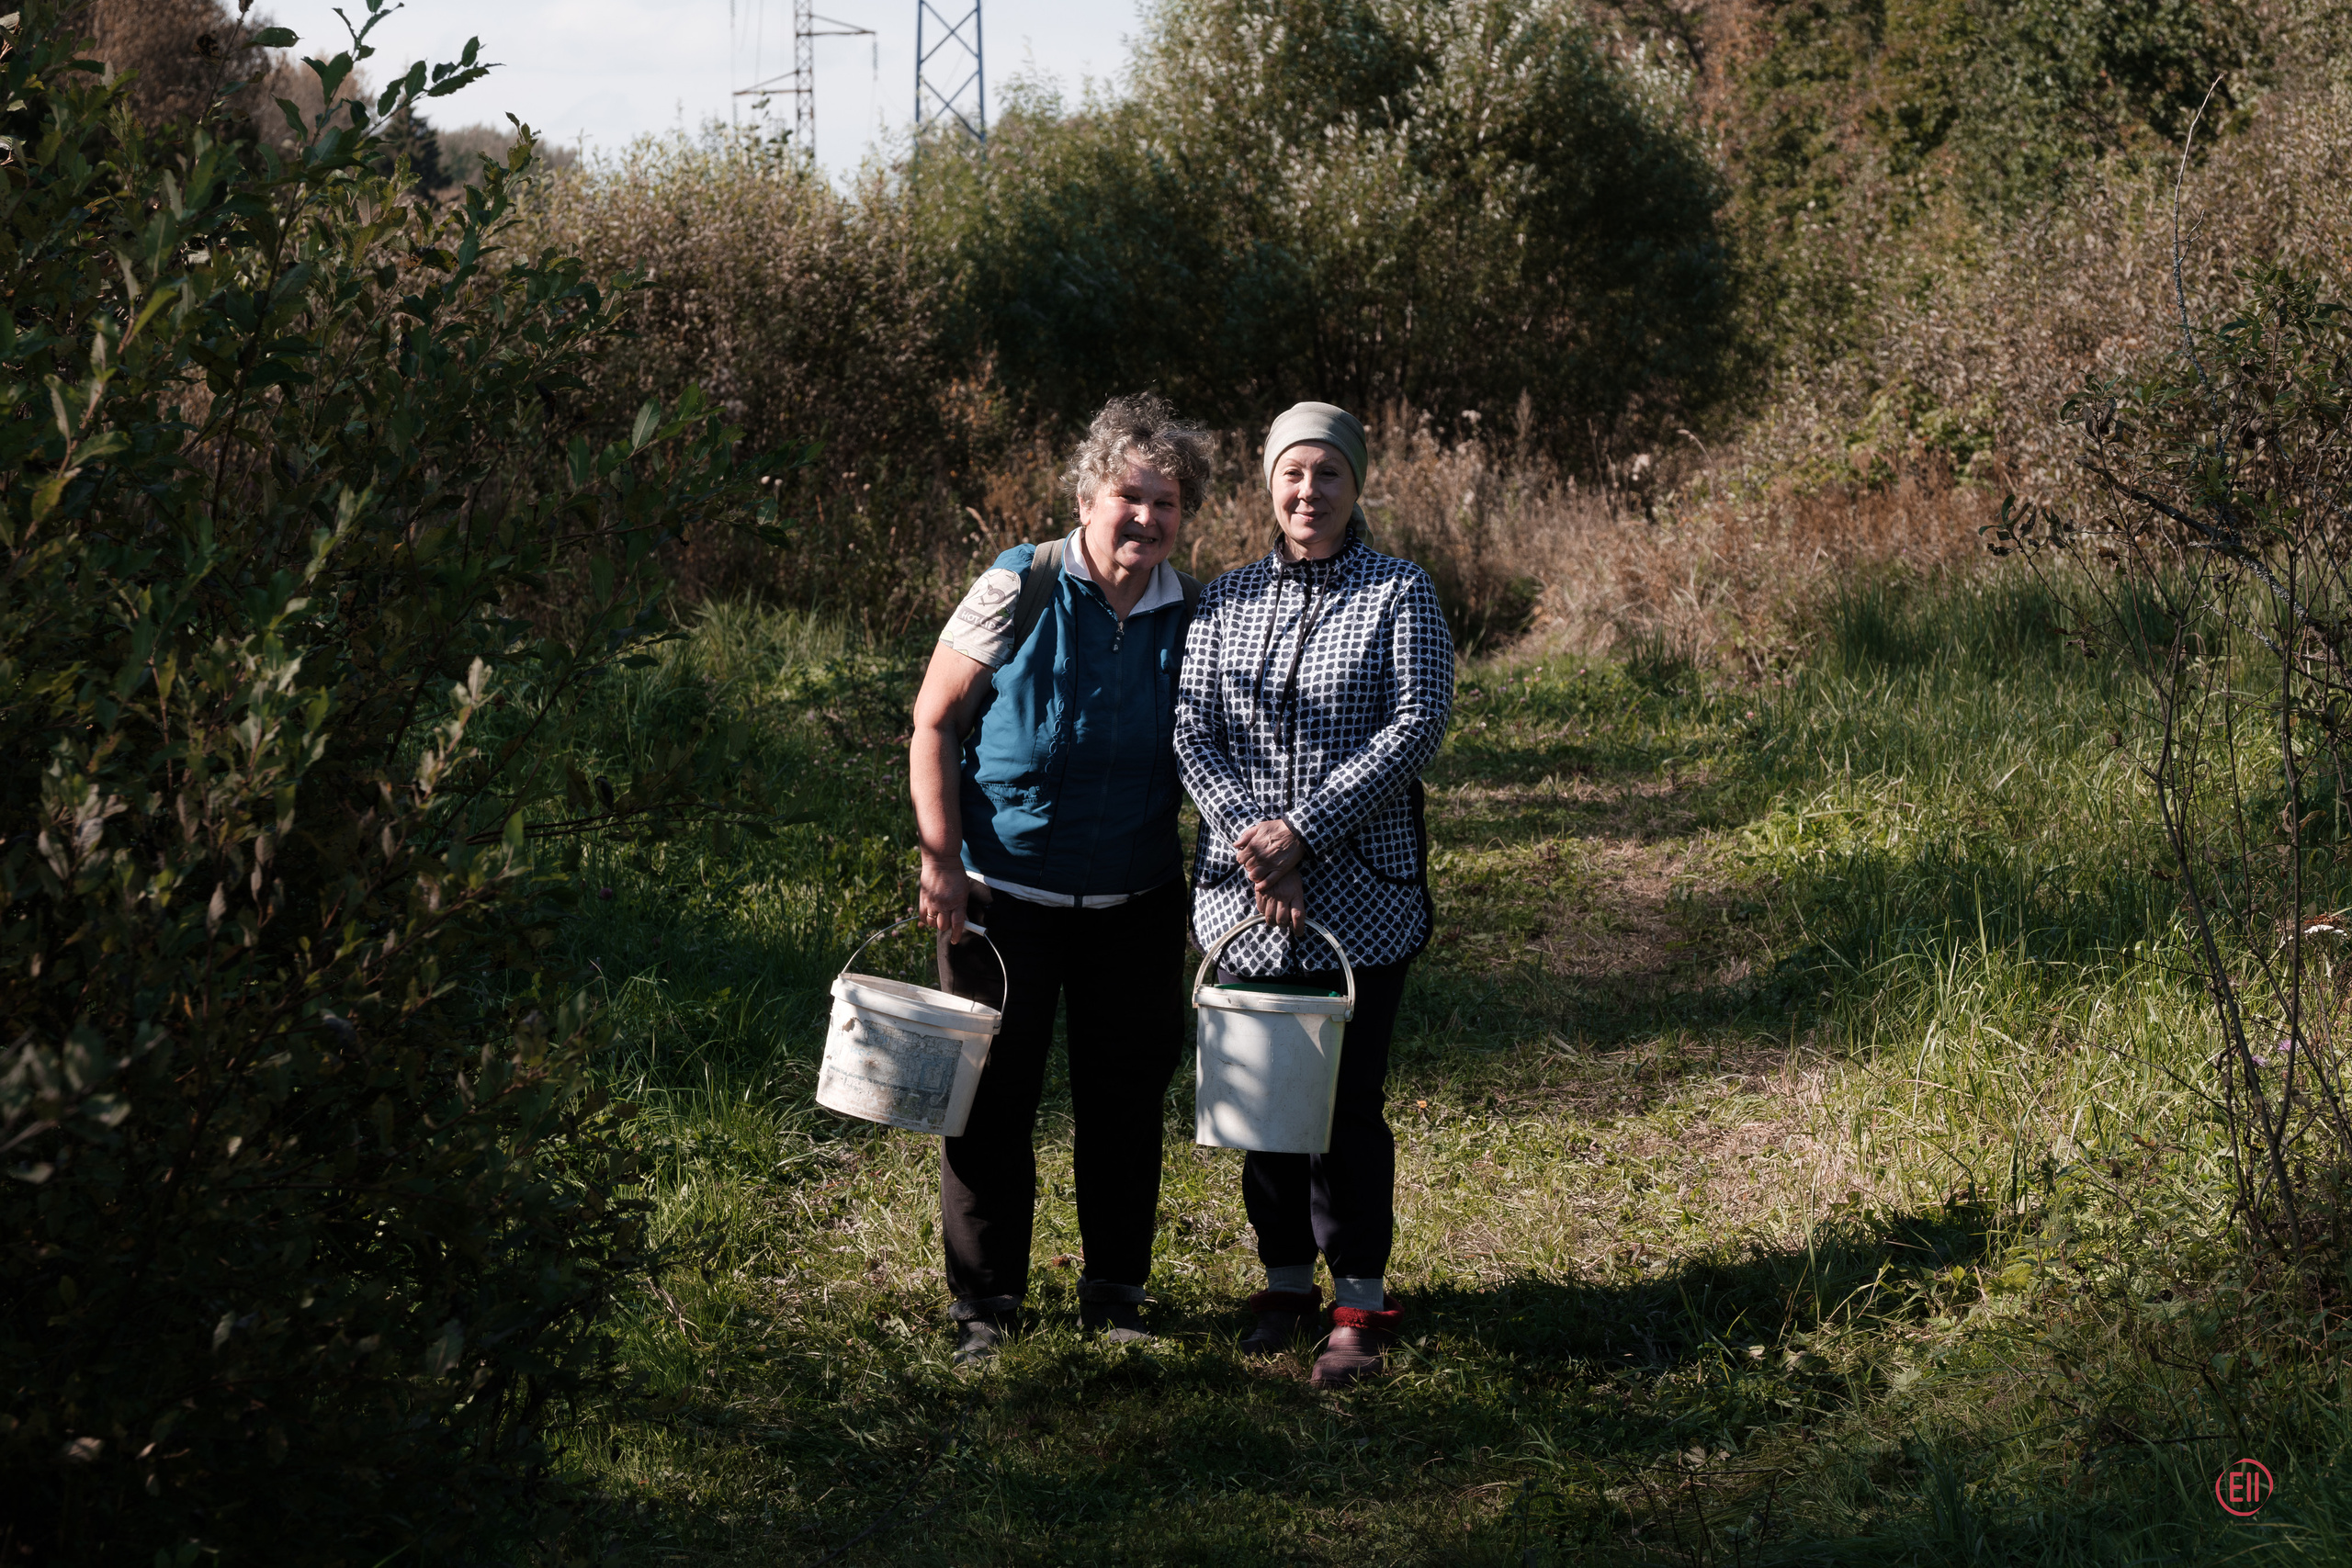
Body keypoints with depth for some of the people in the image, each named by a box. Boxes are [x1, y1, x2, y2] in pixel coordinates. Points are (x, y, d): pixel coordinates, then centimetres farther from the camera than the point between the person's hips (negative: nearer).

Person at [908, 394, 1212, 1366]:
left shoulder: (1194, 616, -1)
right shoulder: (1018, 591, -11)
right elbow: (934, 723, -6)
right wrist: (941, 858, -11)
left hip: (1137, 906, 3)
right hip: (1003, 895, -3)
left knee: (1127, 1096, 10)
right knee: (992, 1098, 4)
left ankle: (1114, 1293, 26)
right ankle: (984, 1304, 18)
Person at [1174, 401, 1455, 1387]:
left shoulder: (1401, 595, 0)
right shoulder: (1226, 600, 9)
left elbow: (1418, 725, -10)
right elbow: (1194, 730, 2)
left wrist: (1302, 829, -16)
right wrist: (1250, 841, -15)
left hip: (1360, 897, -3)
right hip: (1245, 899, 3)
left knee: (1348, 1102, -1)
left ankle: (1360, 1304, 11)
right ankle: (1285, 1281, 25)